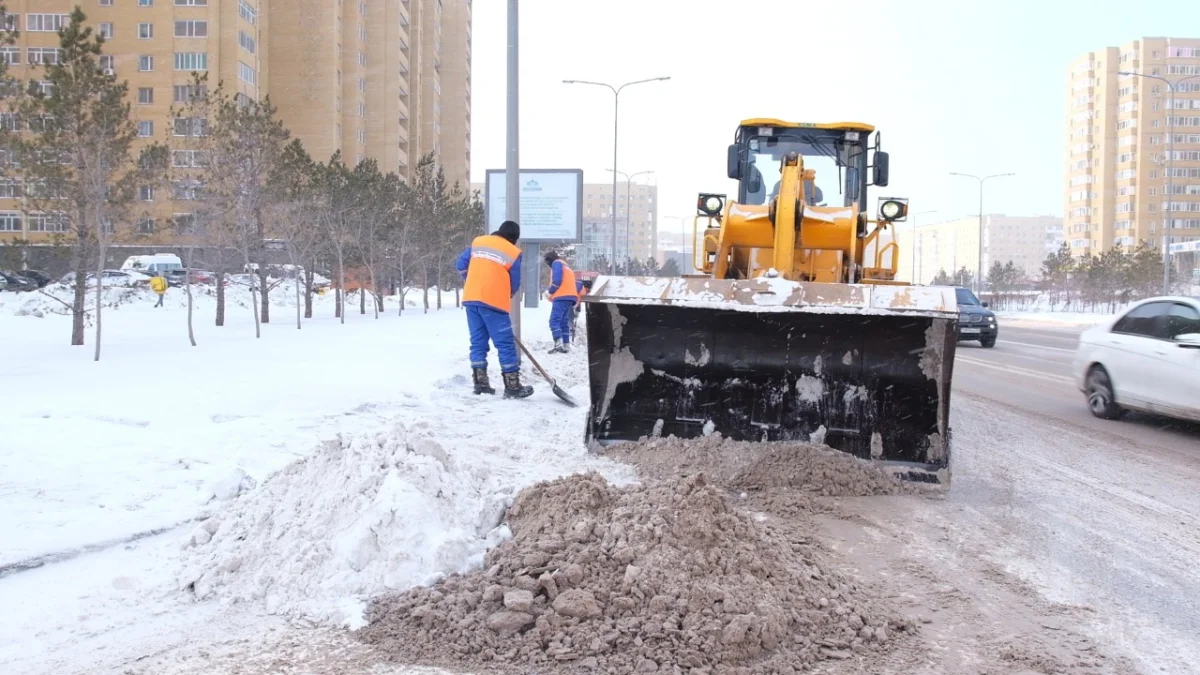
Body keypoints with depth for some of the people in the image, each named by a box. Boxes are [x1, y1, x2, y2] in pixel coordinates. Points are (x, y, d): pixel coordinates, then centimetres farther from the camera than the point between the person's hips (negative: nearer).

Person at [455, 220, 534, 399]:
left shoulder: (478, 242, 11)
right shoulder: (514, 252, -2)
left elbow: (460, 265, 16)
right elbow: (514, 284, 2)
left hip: (471, 298, 5)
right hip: (494, 301, -5)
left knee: (478, 341, 12)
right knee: (505, 343, 0)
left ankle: (480, 383, 12)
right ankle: (512, 387, 0)